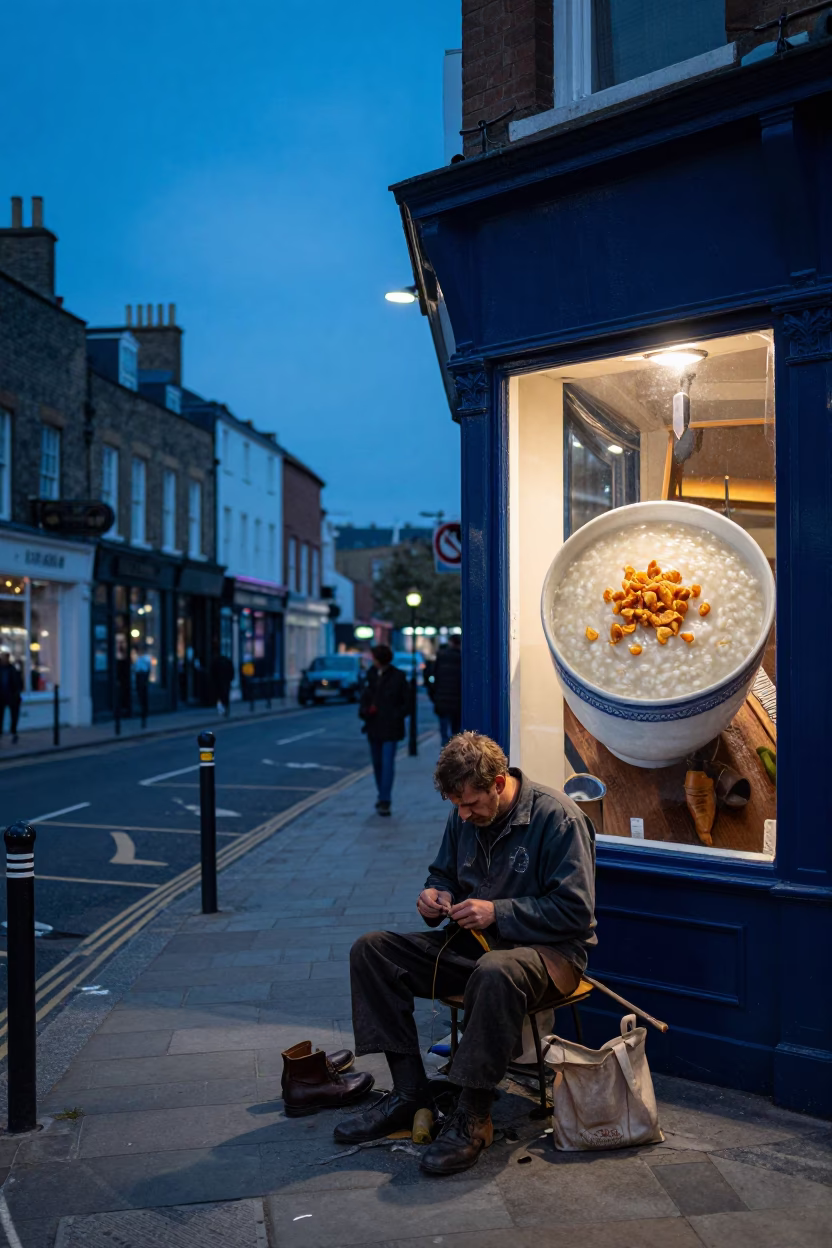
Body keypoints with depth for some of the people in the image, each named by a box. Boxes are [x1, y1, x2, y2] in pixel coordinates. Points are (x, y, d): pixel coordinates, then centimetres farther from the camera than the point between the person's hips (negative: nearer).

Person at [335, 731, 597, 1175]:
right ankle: (408, 1092, -7)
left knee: (495, 972, -43)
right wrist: (436, 896, -4)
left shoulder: (558, 818, -16)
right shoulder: (464, 817, 5)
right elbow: (443, 874, 21)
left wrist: (497, 913, -22)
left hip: (548, 949, -7)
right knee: (371, 950, -8)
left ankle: (473, 1116, -26)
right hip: (471, 941, 7)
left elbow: (576, 910, -18)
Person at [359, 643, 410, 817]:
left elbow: (407, 703, -1)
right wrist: (365, 710, -6)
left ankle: (385, 801, -11)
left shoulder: (398, 676, -6)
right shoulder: (371, 675, 8)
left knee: (387, 764, -10)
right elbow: (364, 697, 13)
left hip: (390, 728, -5)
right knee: (377, 763, 13)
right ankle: (382, 797, 28)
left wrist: (396, 716, -12)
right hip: (374, 727, 5)